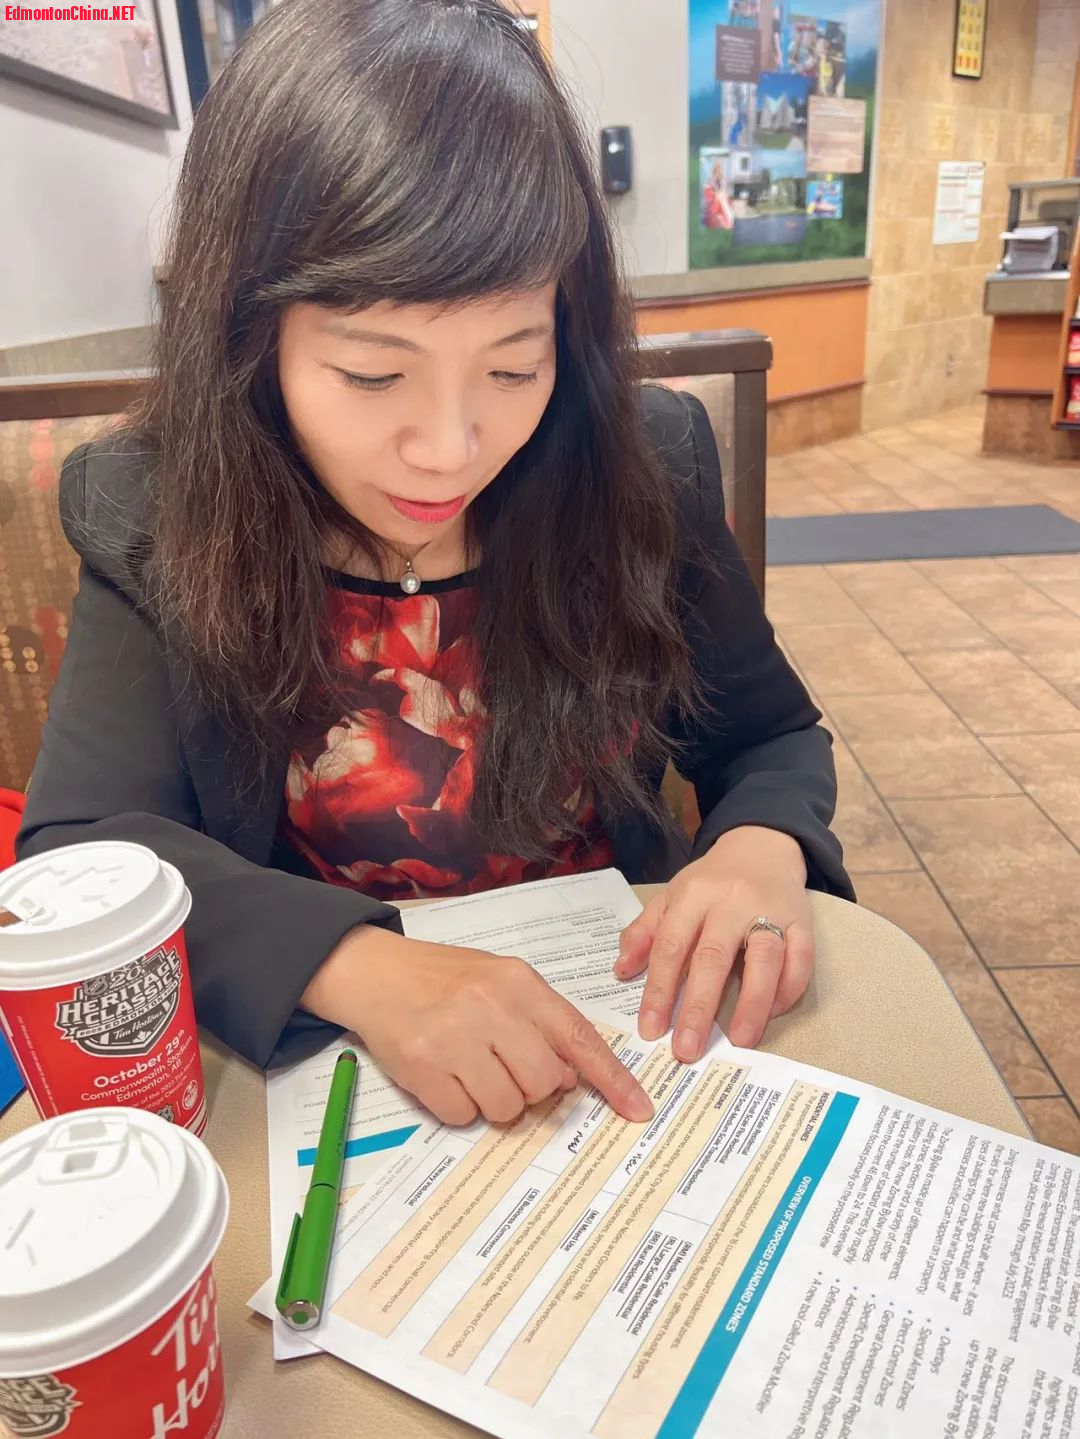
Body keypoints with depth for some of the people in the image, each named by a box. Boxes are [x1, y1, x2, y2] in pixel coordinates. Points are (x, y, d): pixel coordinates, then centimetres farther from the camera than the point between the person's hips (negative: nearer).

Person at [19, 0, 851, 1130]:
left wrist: (763, 848, -20)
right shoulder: (153, 524, -11)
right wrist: (355, 965, -30)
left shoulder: (647, 467, -9)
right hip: (312, 1053, 0)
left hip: (618, 1023, 1)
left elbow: (773, 738, 3)